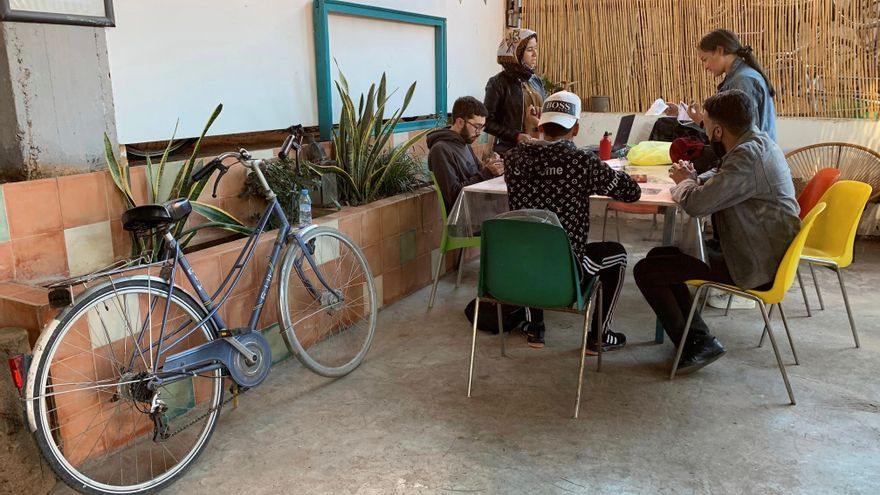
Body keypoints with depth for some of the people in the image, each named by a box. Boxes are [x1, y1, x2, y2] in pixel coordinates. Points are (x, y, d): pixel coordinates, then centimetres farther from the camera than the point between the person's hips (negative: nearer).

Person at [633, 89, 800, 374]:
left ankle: (696, 343, 5)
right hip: (762, 252, 11)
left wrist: (685, 182, -6)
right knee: (658, 256, 16)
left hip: (756, 267, -11)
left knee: (646, 272, -10)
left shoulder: (748, 156, -25)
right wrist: (693, 179, -1)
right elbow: (718, 179, 21)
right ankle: (697, 337, 16)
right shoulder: (758, 143, 8)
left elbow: (696, 204, -29)